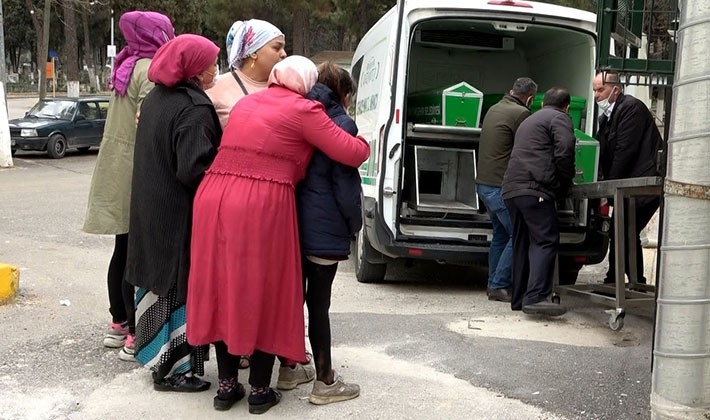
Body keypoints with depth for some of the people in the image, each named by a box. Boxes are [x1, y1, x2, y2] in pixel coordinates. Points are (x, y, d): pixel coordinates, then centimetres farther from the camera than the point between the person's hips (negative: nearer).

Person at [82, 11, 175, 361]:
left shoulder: (127, 66, 15)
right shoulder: (150, 70, -13)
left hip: (118, 169, 9)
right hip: (138, 173, -9)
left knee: (124, 251, 15)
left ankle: (118, 324, 25)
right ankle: (135, 336, 0)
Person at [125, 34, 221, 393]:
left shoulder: (155, 99, 8)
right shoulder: (195, 110, -21)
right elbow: (192, 169, -26)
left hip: (150, 211, 9)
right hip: (179, 218, -9)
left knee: (160, 280, 19)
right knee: (179, 286, 1)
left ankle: (156, 354, 33)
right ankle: (173, 368, 10)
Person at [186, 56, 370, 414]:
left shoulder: (246, 103, 20)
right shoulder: (303, 110, 0)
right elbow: (353, 154, -1)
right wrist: (364, 142, 19)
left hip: (214, 198, 6)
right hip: (261, 208, -6)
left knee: (224, 289, 16)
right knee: (263, 294, 8)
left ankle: (226, 381, 25)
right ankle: (260, 390, 17)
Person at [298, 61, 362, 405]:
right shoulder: (342, 123, -8)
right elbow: (345, 183, -11)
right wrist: (355, 224, 1)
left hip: (292, 221, 7)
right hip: (324, 228, -6)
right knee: (318, 302, -2)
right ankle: (324, 382, 7)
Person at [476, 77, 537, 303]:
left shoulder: (494, 109, 17)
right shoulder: (521, 113, -12)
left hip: (483, 183, 10)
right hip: (501, 186, -10)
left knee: (501, 233, 18)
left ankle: (493, 284, 20)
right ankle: (499, 286, -3)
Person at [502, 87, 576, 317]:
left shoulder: (529, 121, 33)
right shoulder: (559, 118, 6)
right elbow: (564, 151, -10)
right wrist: (567, 181, 4)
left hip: (511, 188, 9)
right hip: (534, 188, -9)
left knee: (521, 243, 12)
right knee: (546, 240, -12)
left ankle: (519, 298, 13)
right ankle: (536, 296, -24)